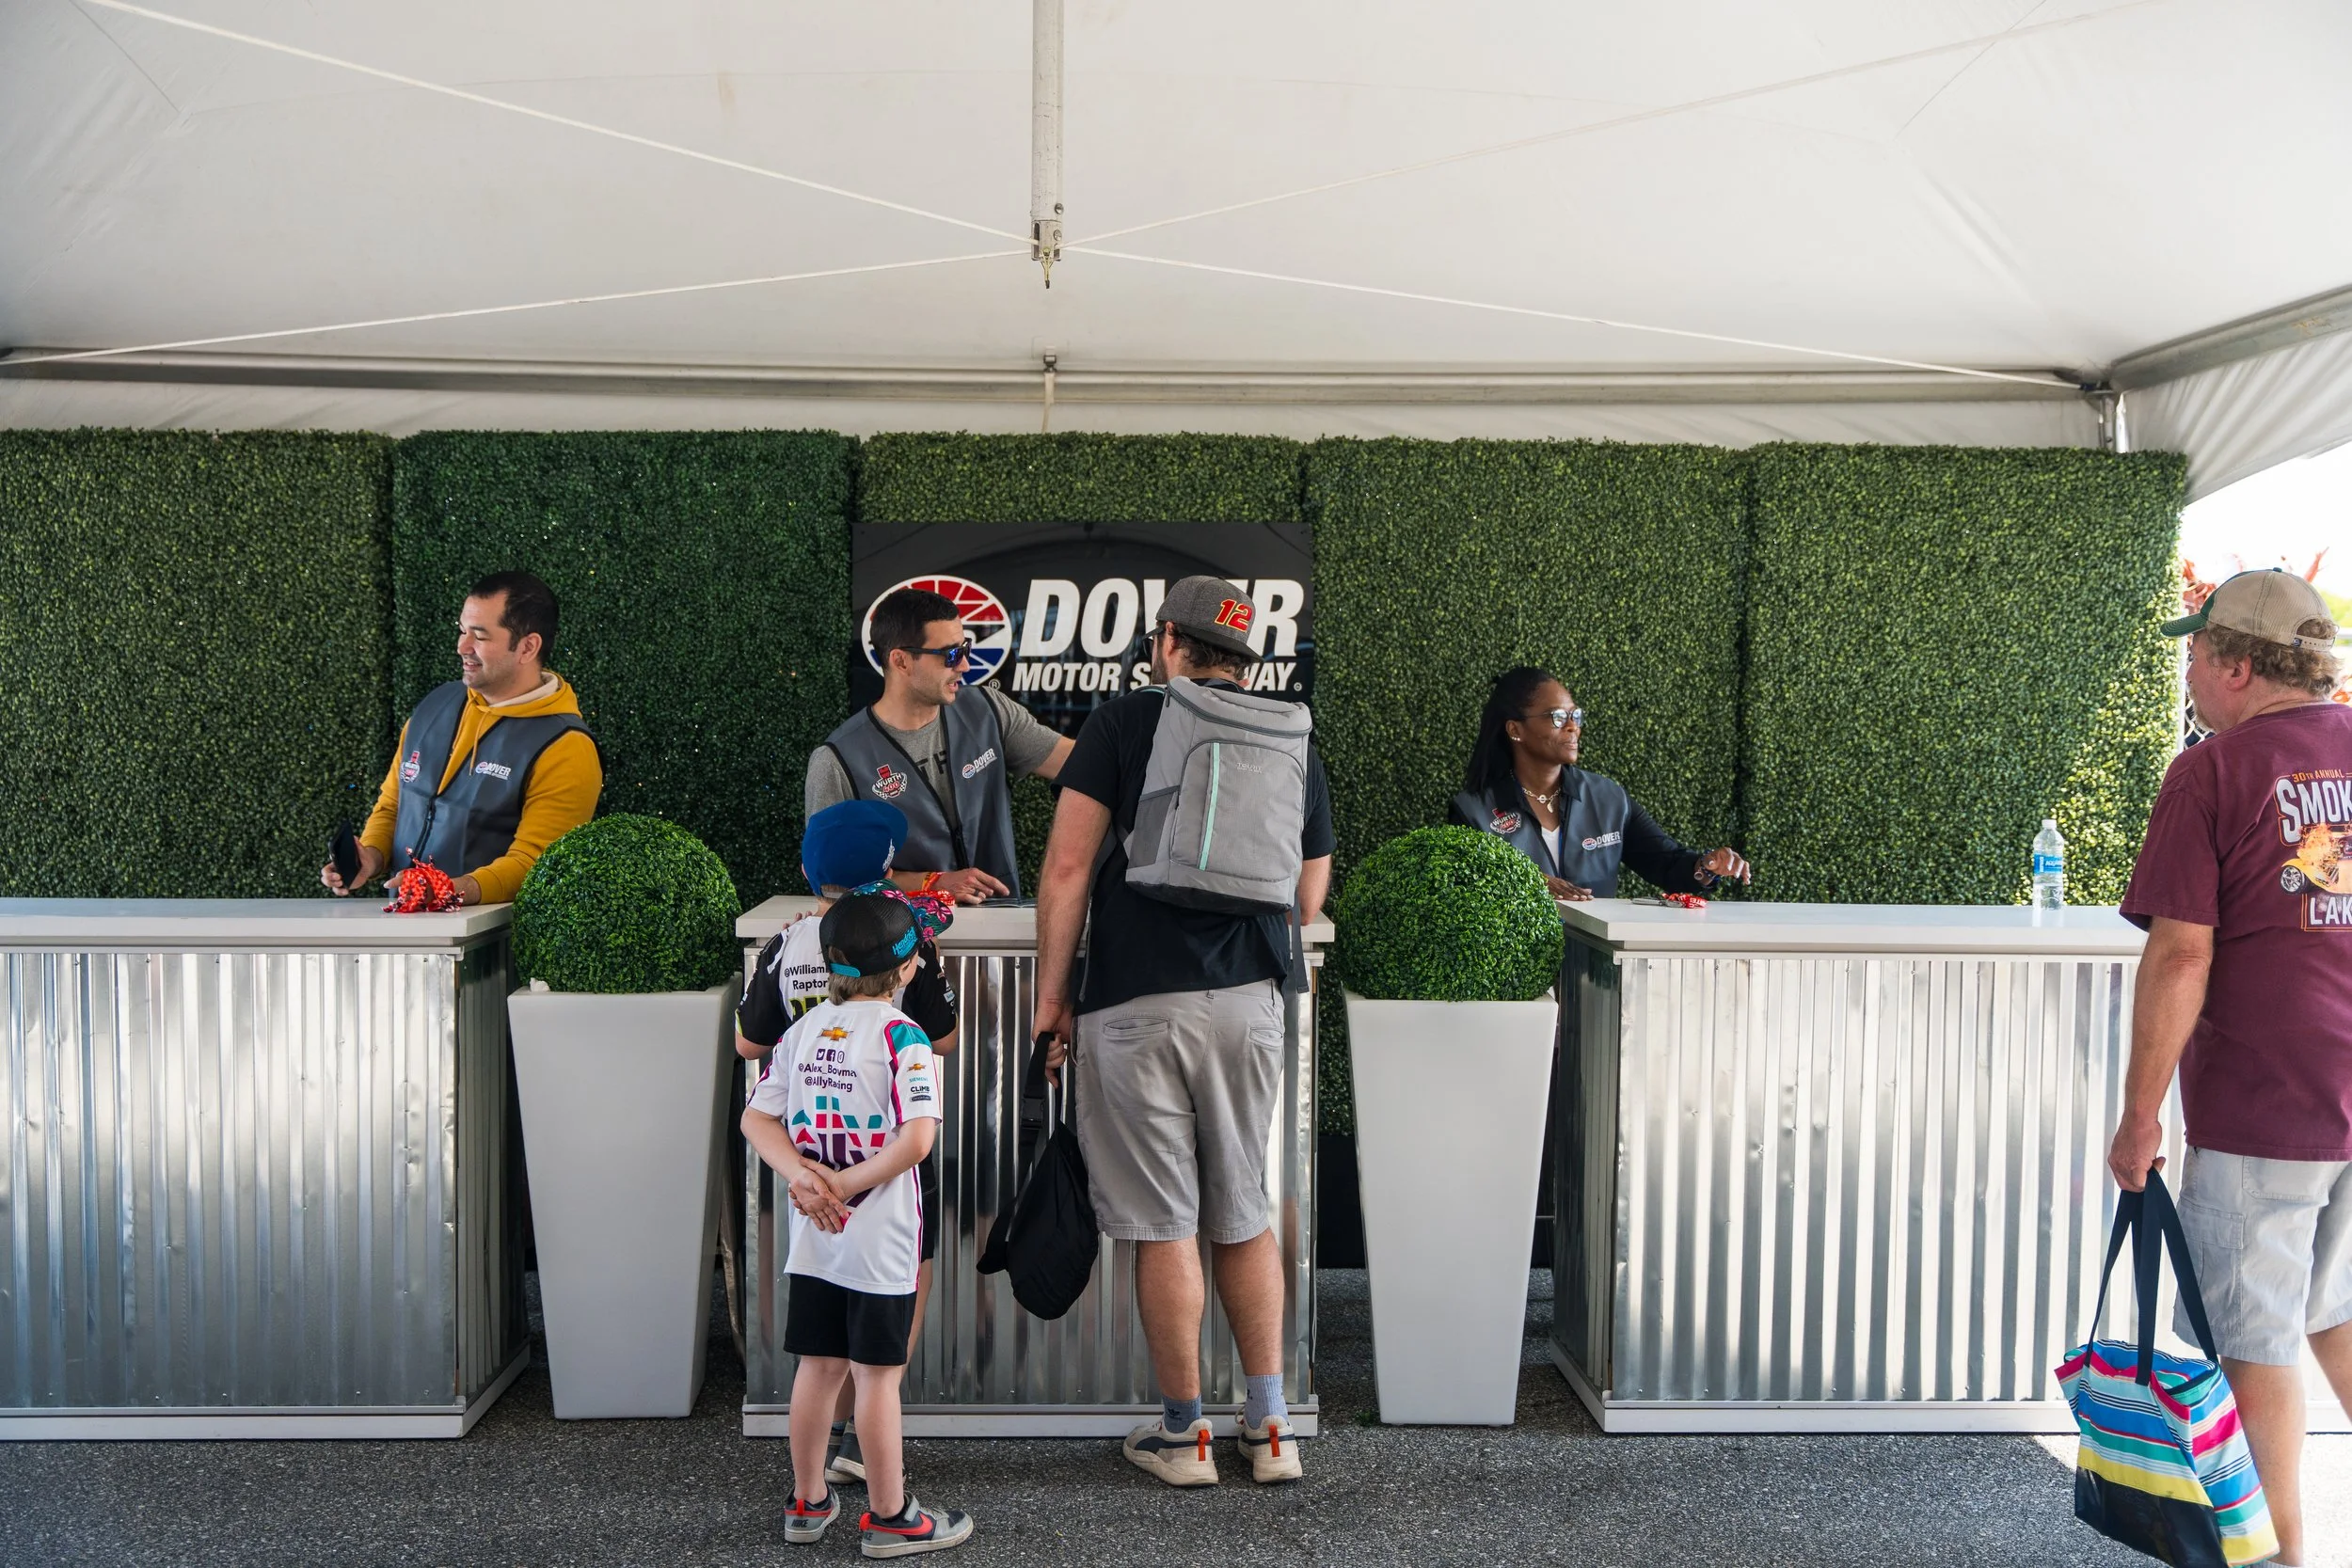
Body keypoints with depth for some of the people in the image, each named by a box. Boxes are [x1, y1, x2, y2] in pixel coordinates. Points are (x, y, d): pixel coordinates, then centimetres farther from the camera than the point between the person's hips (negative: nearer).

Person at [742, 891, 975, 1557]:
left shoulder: (804, 1028, 5)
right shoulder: (902, 1034, -14)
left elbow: (756, 1118, 3)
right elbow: (916, 1140, -24)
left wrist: (801, 1174, -9)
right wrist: (844, 1184, -15)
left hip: (813, 1236, 6)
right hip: (880, 1239, -6)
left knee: (819, 1365, 16)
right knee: (878, 1373, 4)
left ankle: (808, 1502, 28)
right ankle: (889, 1516, 15)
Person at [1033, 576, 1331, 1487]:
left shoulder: (1123, 723, -1)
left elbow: (1067, 867, -7)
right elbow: (1307, 901, 15)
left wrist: (1051, 993, 1)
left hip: (1136, 1003, -4)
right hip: (1249, 1001, 4)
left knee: (1164, 1226, 6)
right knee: (1243, 1217, 16)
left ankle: (1183, 1434, 17)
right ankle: (1269, 1428, 21)